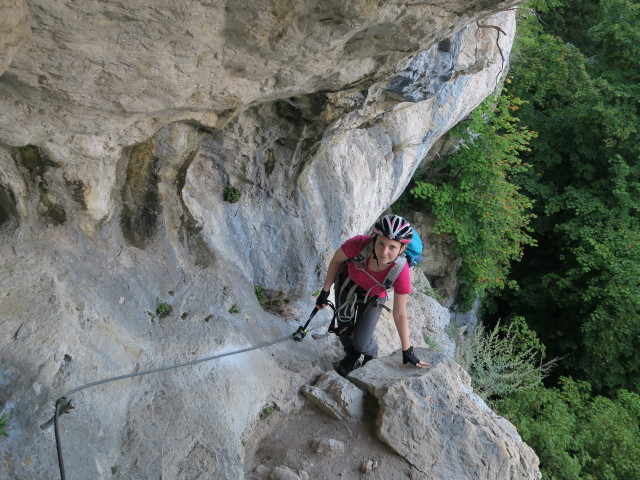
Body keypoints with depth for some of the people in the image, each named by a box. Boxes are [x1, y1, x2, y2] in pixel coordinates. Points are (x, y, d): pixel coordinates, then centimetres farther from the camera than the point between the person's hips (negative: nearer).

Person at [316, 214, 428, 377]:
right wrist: (325, 291, -9)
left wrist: (407, 352, -13)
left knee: (361, 343, -7)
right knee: (345, 328, -2)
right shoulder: (359, 244, -39)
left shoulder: (401, 273, -38)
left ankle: (371, 354, 32)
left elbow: (400, 315, -23)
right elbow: (336, 260, -14)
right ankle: (351, 356, 34)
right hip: (347, 283, 1)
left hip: (372, 297, -1)